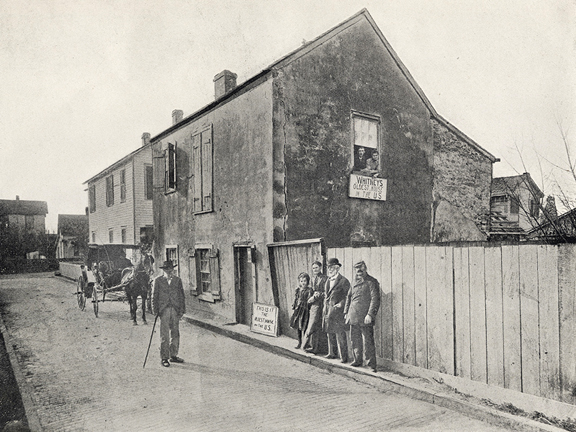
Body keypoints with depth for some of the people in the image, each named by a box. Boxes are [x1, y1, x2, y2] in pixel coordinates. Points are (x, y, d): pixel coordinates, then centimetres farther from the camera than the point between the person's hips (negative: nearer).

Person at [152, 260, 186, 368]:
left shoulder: (178, 280, 9)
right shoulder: (158, 281, 4)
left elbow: (181, 295, 10)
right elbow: (154, 296, 5)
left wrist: (182, 309, 3)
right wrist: (155, 310, -2)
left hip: (175, 310, 3)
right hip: (164, 310, -3)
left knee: (175, 334, 7)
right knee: (164, 335, -2)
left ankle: (173, 355, 19)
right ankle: (164, 358, 5)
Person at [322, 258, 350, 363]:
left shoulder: (343, 281, -9)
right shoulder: (328, 280, 14)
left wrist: (341, 304, -16)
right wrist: (325, 305, 14)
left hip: (338, 311, -8)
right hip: (328, 310, 8)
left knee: (340, 334, -6)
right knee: (330, 333, 14)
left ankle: (344, 357, 0)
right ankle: (332, 353, 26)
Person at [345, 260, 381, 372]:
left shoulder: (371, 282, -6)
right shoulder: (355, 282, 16)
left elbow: (375, 299, -12)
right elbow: (349, 297, 23)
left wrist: (370, 315, -18)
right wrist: (346, 312, 15)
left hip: (365, 318, -7)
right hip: (354, 317, 7)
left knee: (368, 341, -4)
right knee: (355, 340, 13)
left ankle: (372, 364, 3)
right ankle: (358, 360, 27)